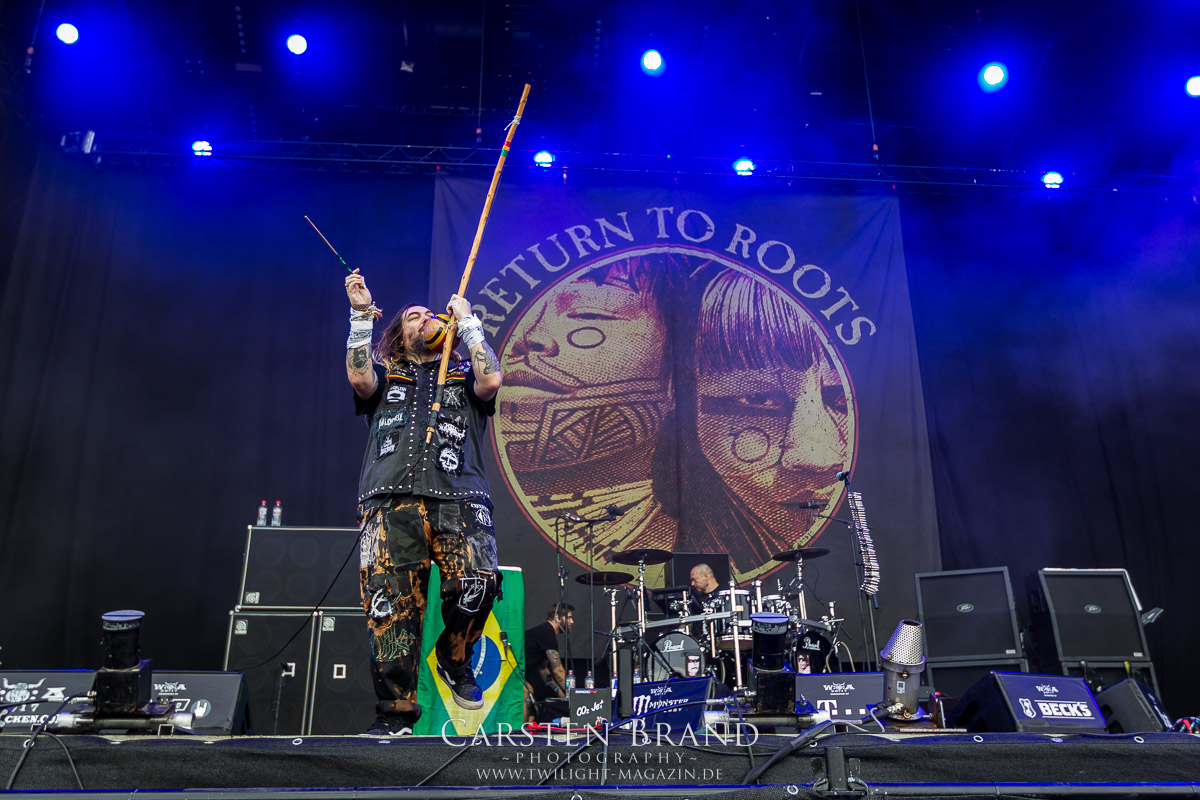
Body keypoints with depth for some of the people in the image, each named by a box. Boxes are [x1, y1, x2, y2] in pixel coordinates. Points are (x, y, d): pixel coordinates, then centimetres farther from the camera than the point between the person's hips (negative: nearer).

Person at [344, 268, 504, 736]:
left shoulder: (462, 376, 27)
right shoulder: (386, 375, 27)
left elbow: (492, 380, 4)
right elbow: (359, 379, 4)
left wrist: (468, 323, 13)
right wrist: (362, 315, 4)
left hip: (458, 498, 0)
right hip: (392, 503, 0)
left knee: (478, 582, -24)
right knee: (390, 608, -9)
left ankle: (454, 659, 4)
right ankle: (394, 713, 0)